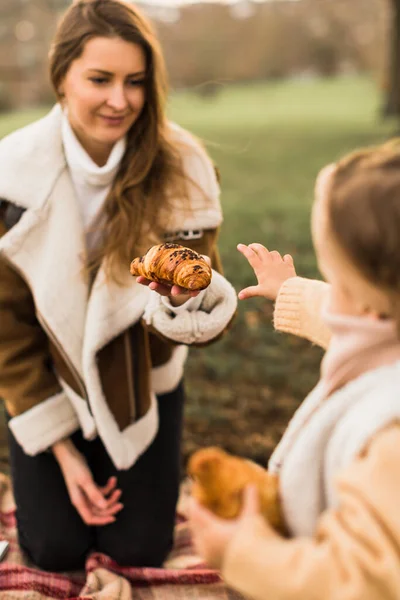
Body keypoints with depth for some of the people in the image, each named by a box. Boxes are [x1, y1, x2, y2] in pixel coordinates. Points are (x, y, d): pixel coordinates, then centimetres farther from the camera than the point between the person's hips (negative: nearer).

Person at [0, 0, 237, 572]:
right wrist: (62, 448, -8)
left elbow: (202, 320, -23)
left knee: (138, 550, 1)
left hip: (140, 384, 0)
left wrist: (187, 296, -49)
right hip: (51, 384, 0)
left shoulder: (181, 169, -22)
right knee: (55, 550, 0)